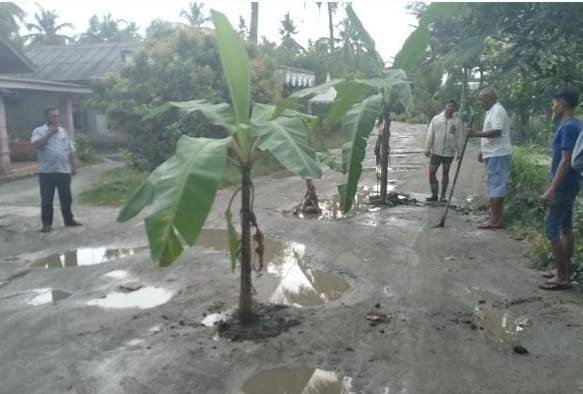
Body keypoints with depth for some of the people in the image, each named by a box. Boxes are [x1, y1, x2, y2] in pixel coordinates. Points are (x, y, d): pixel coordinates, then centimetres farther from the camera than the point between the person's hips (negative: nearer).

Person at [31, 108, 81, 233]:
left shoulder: (63, 131, 13)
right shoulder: (39, 131, -1)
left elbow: (70, 150, 15)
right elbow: (36, 145, -20)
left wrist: (73, 166, 11)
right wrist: (49, 133, -19)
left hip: (64, 170, 4)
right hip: (46, 171, -4)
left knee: (66, 197, 9)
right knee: (46, 199, 0)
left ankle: (69, 219, 20)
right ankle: (46, 223, 7)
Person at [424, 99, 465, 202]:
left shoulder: (457, 121, -1)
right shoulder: (436, 119, 0)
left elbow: (460, 138, -1)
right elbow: (430, 135, 0)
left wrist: (459, 152, -4)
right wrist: (427, 149, -4)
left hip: (449, 152, -1)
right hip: (436, 152, 1)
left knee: (445, 173, 9)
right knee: (432, 173, -1)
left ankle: (443, 195, 18)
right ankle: (434, 194, 12)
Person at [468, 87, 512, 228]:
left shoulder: (497, 111, -14)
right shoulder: (491, 111, 19)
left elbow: (497, 132, -27)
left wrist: (477, 133, -26)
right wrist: (483, 151, 23)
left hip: (497, 155, -11)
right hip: (495, 154, 11)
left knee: (494, 186, -9)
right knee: (498, 185, 13)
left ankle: (494, 220, -6)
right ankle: (497, 217, 19)